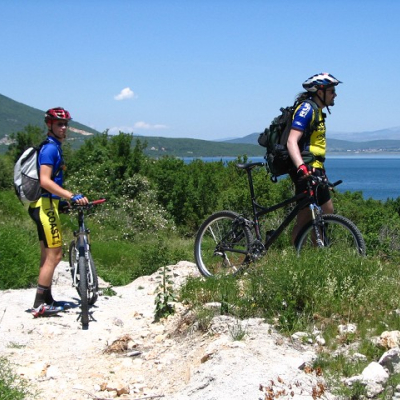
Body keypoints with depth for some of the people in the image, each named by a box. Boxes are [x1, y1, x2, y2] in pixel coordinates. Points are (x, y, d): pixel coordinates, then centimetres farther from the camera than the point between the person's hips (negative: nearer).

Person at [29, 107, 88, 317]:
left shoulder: (54, 147, 17)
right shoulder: (50, 148, -15)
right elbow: (45, 181, -27)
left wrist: (62, 200, 28)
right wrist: (71, 196, -33)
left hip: (44, 205, 11)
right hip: (45, 205, -11)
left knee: (47, 254, 16)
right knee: (55, 255, -8)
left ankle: (46, 299, 24)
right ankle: (39, 305, -5)